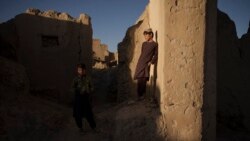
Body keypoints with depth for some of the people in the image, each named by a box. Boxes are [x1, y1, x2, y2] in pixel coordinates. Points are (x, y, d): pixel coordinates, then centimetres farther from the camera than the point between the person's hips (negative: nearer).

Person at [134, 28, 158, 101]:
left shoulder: (155, 44, 2)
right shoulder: (144, 44, 17)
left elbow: (156, 55, -2)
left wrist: (151, 62, -12)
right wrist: (139, 62, 11)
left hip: (146, 65, -5)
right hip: (140, 63, 5)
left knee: (143, 80, -11)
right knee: (139, 80, 3)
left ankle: (142, 95, -3)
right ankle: (139, 95, 10)